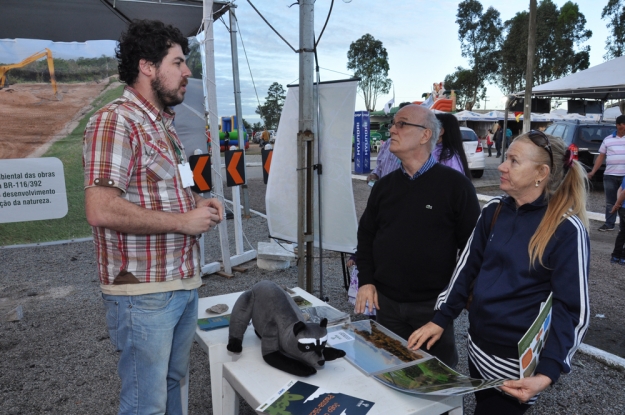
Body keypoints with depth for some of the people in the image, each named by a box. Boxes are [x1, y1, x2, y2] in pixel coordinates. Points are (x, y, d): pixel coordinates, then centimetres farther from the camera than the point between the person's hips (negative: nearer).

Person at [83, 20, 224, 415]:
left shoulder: (164, 125, 15)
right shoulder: (115, 121, -14)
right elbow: (101, 210, -25)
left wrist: (198, 204, 6)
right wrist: (184, 221, -18)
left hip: (184, 285, 9)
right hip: (144, 293, -9)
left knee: (173, 383, 22)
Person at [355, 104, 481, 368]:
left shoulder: (455, 184, -9)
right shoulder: (385, 185, 7)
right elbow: (366, 235, 13)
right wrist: (366, 281, 3)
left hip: (434, 304, -4)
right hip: (386, 302, 4)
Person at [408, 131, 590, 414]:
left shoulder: (566, 229, -17)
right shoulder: (493, 211, 0)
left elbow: (570, 308, -16)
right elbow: (467, 267, 5)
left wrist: (547, 373, -25)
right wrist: (439, 319, 0)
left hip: (519, 361, -5)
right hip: (479, 347, 6)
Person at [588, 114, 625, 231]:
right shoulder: (608, 140, 8)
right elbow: (601, 156, 11)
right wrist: (593, 171, 5)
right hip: (610, 175, 1)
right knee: (610, 201, 7)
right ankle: (609, 224, 16)